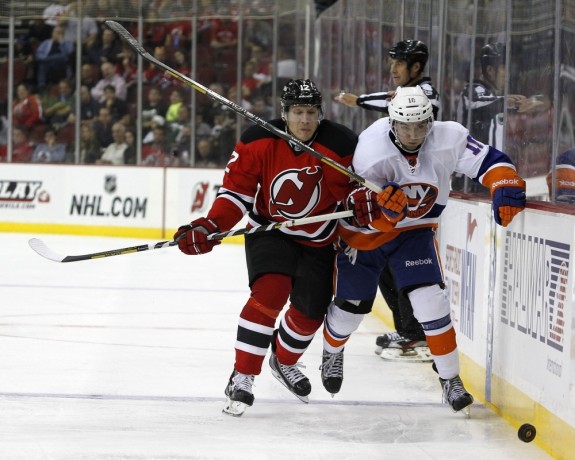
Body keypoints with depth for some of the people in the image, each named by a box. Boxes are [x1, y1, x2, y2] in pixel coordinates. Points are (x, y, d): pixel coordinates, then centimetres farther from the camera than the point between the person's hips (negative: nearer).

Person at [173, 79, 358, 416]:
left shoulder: (342, 145, -19)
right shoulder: (260, 142, -17)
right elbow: (236, 189, -11)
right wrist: (210, 228, -23)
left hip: (318, 241, 2)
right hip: (269, 230, -2)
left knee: (310, 312, 7)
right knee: (269, 294, -24)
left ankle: (284, 362, 39)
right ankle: (242, 377, -15)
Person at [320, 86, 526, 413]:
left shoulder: (449, 139, -23)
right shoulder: (371, 150, -30)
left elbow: (489, 161, -17)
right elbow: (363, 215, -28)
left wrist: (505, 188, -36)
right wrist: (383, 207, -50)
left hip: (415, 230, 1)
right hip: (364, 232, -1)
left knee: (430, 300, -16)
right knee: (351, 305, 10)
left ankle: (451, 380, -4)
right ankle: (332, 352, 45)